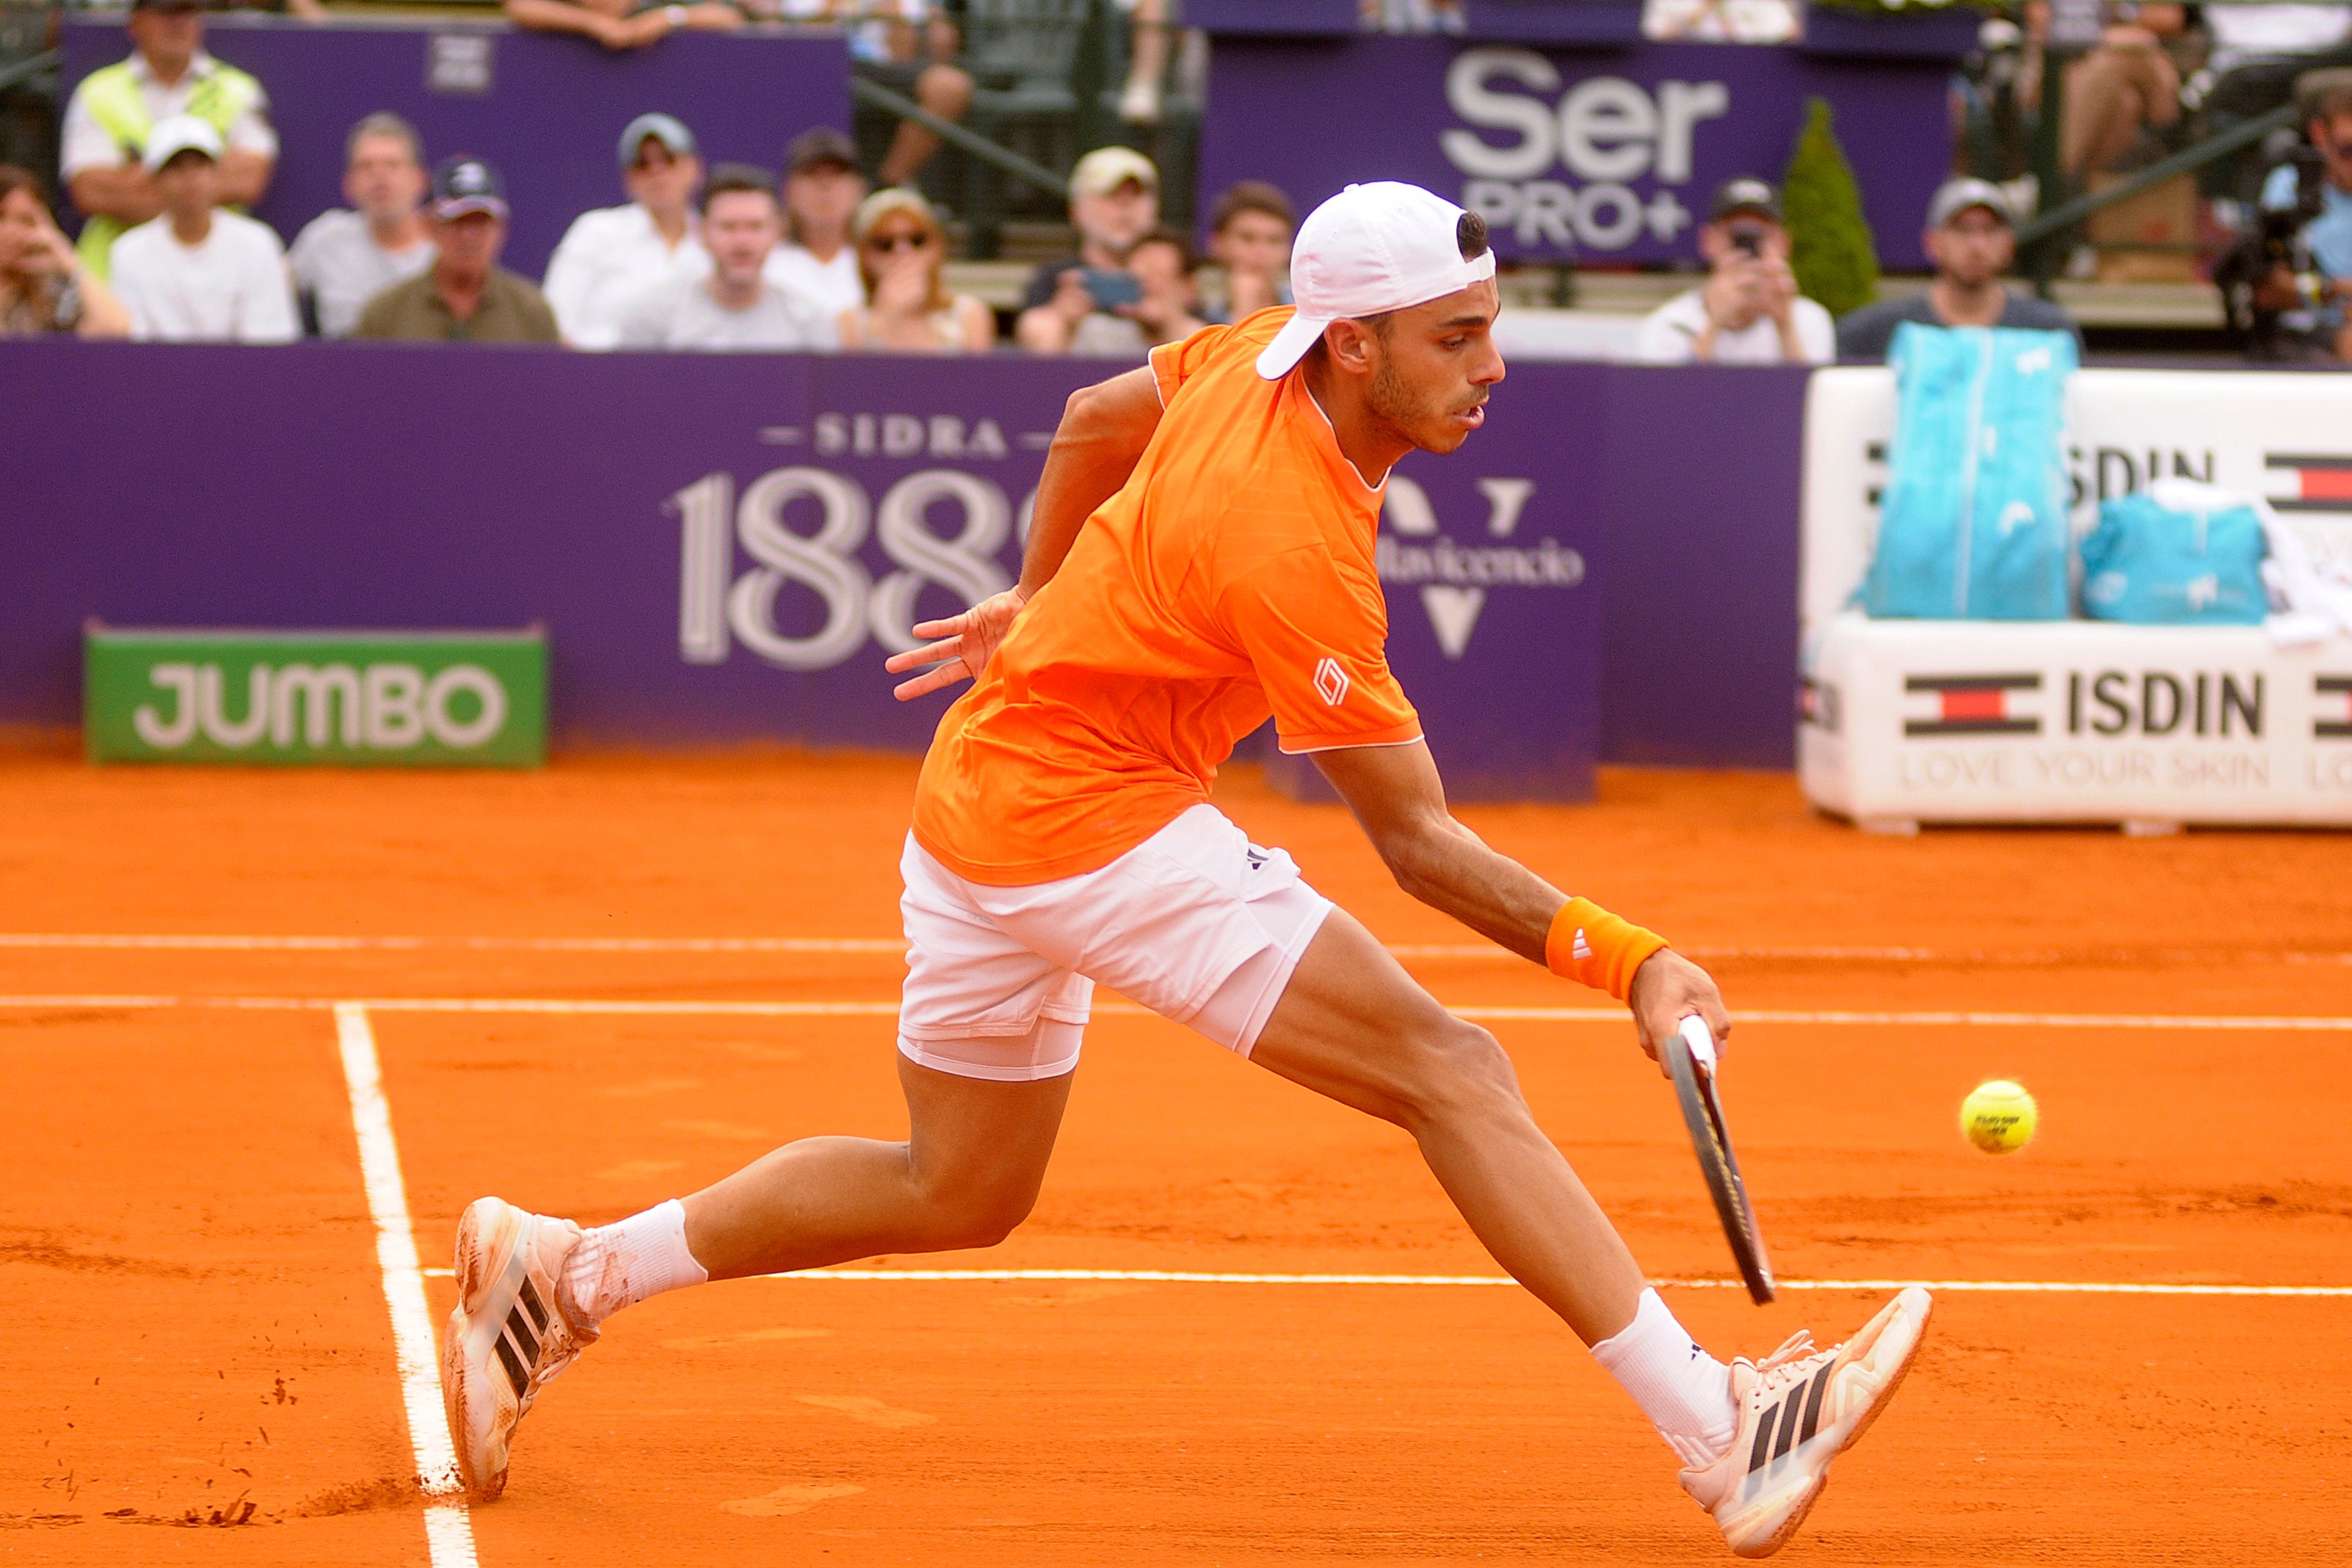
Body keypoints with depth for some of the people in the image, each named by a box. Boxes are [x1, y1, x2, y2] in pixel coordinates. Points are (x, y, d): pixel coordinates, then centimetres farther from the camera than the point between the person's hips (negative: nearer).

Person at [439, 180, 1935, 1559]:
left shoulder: (1256, 357, -2)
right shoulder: (1293, 552, -26)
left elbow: (1096, 417, 20)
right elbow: (1420, 843, -20)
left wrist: (1036, 597, 33)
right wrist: (1629, 960, -25)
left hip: (979, 809, 10)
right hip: (1096, 822, -10)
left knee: (956, 1191, 24)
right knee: (1448, 1069, -16)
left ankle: (561, 1273, 28)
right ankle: (1722, 1437, -22)